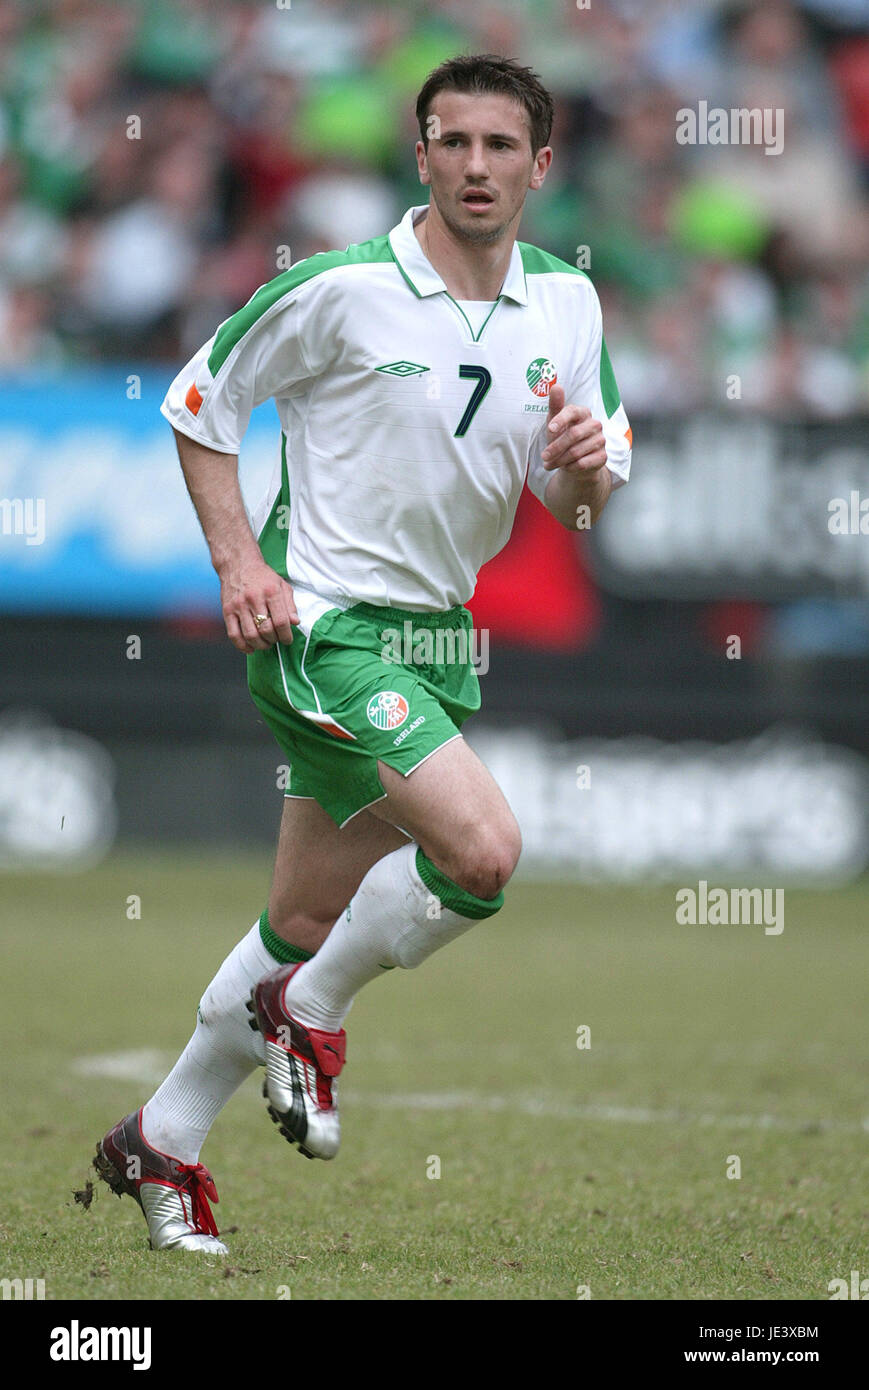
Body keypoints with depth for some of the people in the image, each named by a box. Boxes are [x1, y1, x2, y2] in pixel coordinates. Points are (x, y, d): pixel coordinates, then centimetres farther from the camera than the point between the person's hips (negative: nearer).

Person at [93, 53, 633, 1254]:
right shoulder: (341, 290, -13)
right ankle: (312, 1014, 2)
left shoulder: (566, 304, 4)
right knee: (483, 848, -24)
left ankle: (163, 1144, 28)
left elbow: (578, 499, 11)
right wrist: (240, 560, -12)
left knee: (310, 920, 12)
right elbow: (199, 403, -2)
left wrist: (587, 467, -14)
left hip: (439, 637, 7)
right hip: (322, 625, -7)